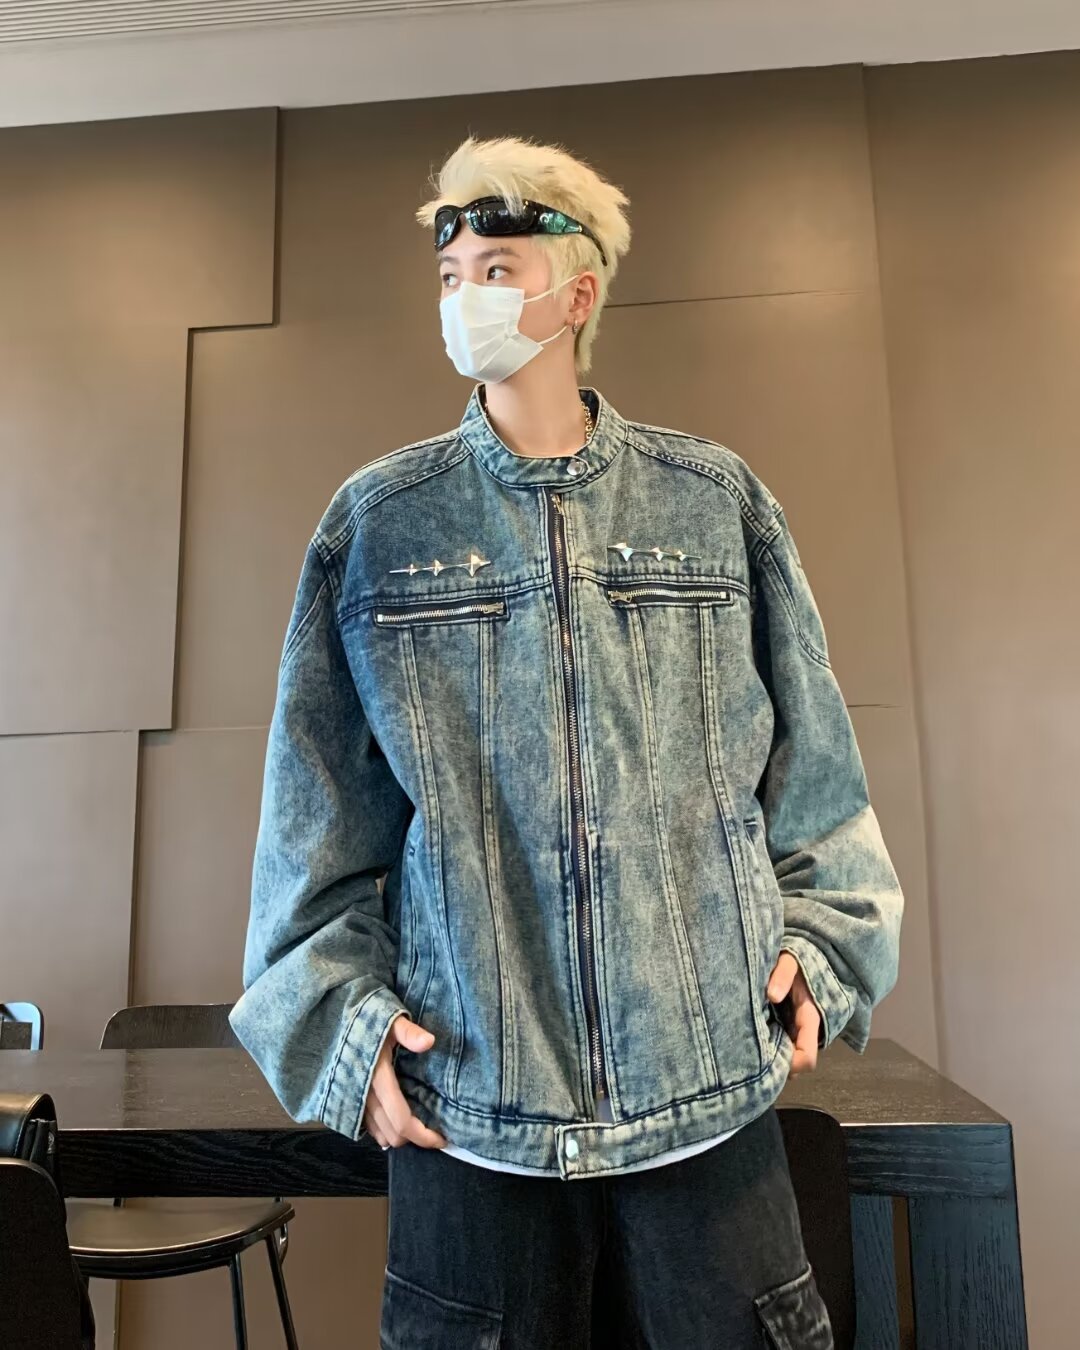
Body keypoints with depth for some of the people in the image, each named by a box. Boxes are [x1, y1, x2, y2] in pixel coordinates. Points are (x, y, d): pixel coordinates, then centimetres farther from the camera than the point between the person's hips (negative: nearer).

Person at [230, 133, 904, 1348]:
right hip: (467, 1097, 0)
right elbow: (317, 805, 2)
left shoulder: (716, 502, 2)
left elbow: (810, 761, 8)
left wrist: (820, 944, 3)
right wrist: (341, 1012, -2)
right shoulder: (376, 520, 1)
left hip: (709, 1083, 1)